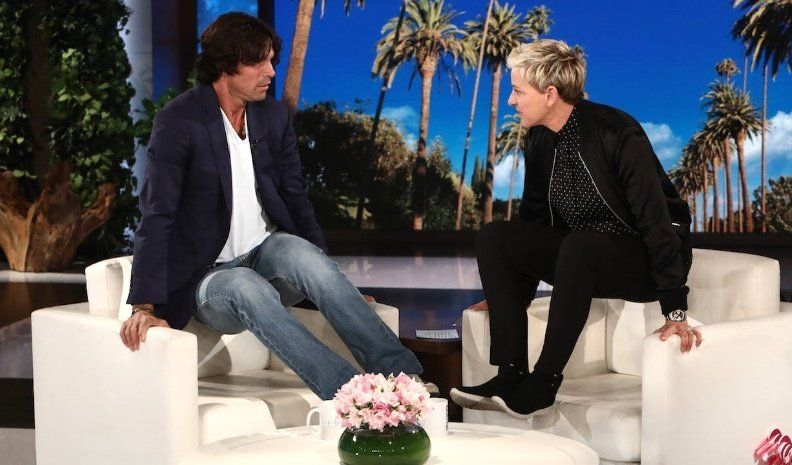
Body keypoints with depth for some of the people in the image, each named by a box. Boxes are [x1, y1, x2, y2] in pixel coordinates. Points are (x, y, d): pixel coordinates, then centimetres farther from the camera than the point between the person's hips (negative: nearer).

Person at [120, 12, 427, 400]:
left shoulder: (275, 116, 5)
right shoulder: (178, 122, -12)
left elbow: (296, 200, 8)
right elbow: (157, 217, -18)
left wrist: (335, 288, -2)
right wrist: (145, 308, -28)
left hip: (268, 252, 4)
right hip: (209, 277, -3)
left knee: (304, 254, -30)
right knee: (248, 288, -37)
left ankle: (403, 376, -37)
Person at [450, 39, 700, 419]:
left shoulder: (618, 134, -22)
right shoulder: (539, 140, 1)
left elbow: (656, 220, -25)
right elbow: (534, 217, 11)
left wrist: (675, 312, -28)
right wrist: (511, 297, 10)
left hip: (646, 259, -7)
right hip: (582, 255, 7)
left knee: (580, 244, -38)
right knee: (493, 238, -12)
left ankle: (543, 385, -30)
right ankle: (511, 375, -19)